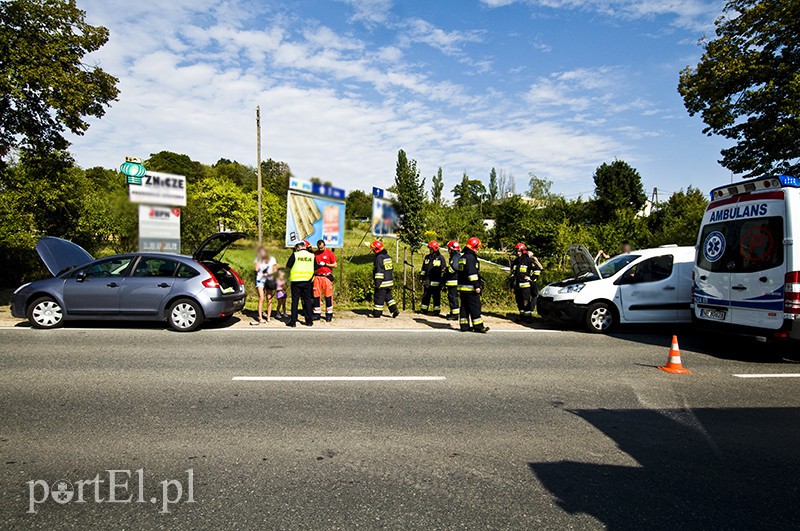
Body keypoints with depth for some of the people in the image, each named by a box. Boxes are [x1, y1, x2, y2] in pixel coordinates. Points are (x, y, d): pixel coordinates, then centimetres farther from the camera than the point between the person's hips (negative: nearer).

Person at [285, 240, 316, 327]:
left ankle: (293, 321, 5)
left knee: (295, 301, 3)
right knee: (307, 300, 9)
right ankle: (309, 321, 12)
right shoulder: (312, 256, 5)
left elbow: (287, 267, -1)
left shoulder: (295, 255, -5)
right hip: (308, 281, 3)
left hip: (296, 281, -3)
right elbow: (315, 269, 10)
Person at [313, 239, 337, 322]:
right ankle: (317, 314, 12)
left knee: (328, 296, -1)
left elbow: (335, 265, -1)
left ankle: (329, 314, 6)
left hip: (327, 276, -3)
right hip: (317, 277, 3)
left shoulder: (329, 253, -1)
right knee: (316, 295, 4)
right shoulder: (315, 253, 10)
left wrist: (325, 264, -10)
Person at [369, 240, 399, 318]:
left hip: (382, 283, -9)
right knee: (388, 296, 16)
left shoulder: (379, 258, -16)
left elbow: (379, 271, -20)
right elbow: (391, 269, 21)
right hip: (389, 282, 9)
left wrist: (377, 282, -17)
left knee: (379, 298, 0)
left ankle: (376, 313, 7)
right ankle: (395, 310, 10)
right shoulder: (388, 256, 13)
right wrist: (391, 279, 27)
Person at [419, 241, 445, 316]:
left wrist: (443, 280, -6)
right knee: (425, 296, 11)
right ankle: (423, 309, 19)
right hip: (427, 281, 6)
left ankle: (436, 310, 7)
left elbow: (443, 270, -3)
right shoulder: (427, 257, 14)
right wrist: (421, 277, 18)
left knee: (436, 297, 0)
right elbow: (423, 269, 21)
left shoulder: (440, 258, -3)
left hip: (436, 282, -5)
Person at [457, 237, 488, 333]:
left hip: (462, 287, 9)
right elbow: (472, 273, -20)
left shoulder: (462, 257, 17)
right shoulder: (471, 257, -14)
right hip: (470, 288, -9)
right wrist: (477, 286, -18)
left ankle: (464, 325, 14)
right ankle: (478, 326, -3)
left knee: (464, 307, 11)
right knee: (475, 307, -5)